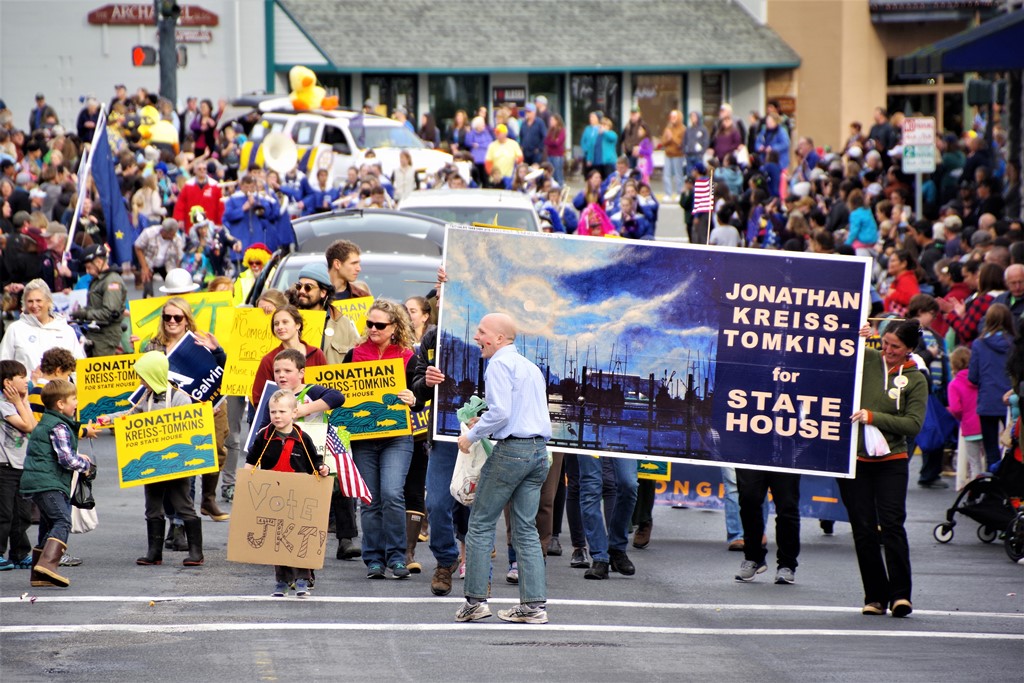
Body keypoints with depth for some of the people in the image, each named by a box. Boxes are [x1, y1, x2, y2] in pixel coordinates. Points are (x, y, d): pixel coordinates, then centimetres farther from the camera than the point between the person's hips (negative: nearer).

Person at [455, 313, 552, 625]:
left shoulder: (499, 364, -8)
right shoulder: (532, 368, 20)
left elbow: (500, 412, -19)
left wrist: (472, 435, -6)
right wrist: (485, 424, 22)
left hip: (510, 450, -8)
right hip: (539, 450, 8)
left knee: (480, 524, 1)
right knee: (526, 529, 8)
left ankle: (476, 600, -1)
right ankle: (534, 604, 2)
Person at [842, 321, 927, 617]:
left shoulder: (915, 380, 1)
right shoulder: (865, 359, 4)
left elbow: (913, 424, -6)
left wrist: (873, 417, -13)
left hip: (891, 461, -2)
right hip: (853, 457, 2)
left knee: (892, 524, -13)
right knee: (863, 529, 2)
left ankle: (900, 594, -8)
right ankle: (875, 596, 10)